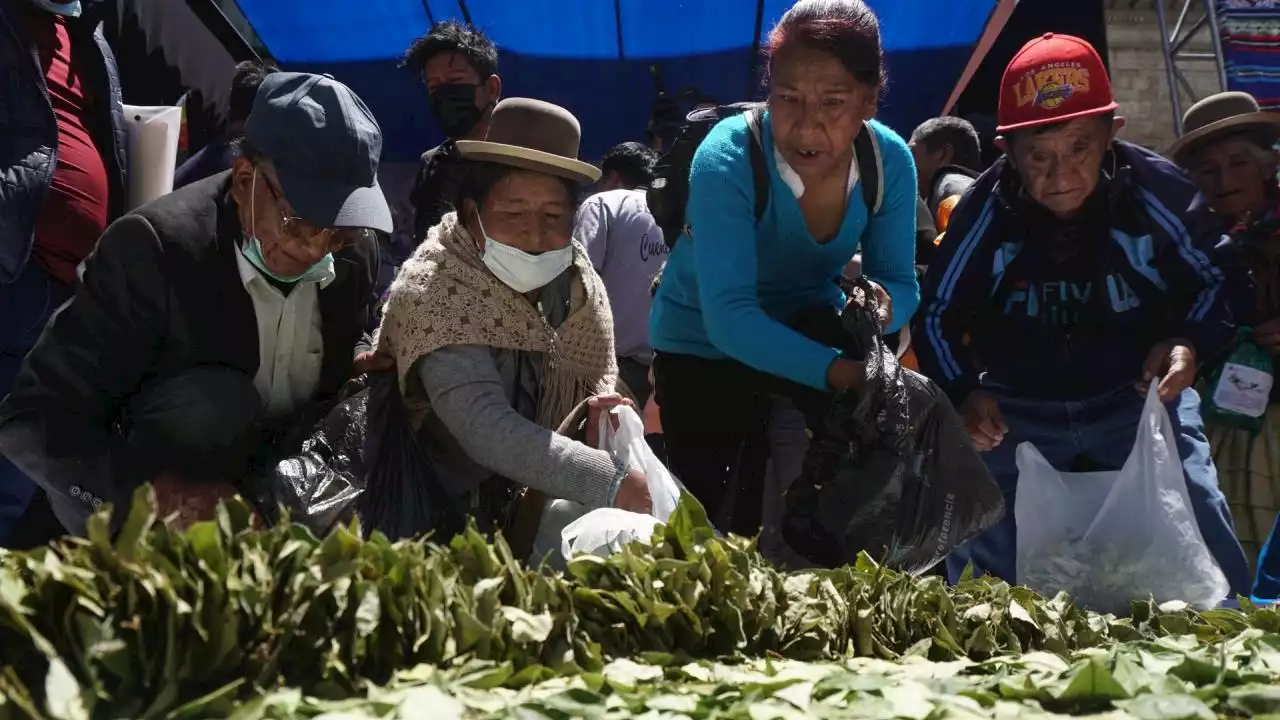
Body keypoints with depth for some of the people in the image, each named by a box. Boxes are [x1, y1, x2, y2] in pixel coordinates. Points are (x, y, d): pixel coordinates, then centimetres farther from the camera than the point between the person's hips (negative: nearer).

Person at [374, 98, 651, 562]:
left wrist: (602, 406, -14)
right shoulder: (434, 292, -21)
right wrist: (609, 483, -33)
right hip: (459, 518, -5)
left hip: (545, 502, 6)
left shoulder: (574, 277, -1)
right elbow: (487, 431, -31)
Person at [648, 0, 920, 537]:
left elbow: (899, 282, -12)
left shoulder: (891, 161, -19)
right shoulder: (727, 162, -31)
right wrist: (838, 371, -48)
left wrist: (881, 305, -36)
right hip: (702, 345, -3)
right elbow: (729, 317, -38)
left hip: (812, 334, 4)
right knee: (707, 519, 3)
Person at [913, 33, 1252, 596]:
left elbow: (1217, 279, -2)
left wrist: (1191, 342, -21)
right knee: (981, 548, 1)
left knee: (1199, 527, -9)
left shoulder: (1157, 190, -17)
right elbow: (937, 314, -5)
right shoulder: (985, 210, -17)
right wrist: (962, 393, -21)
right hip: (1017, 409, 1)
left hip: (1140, 396, 0)